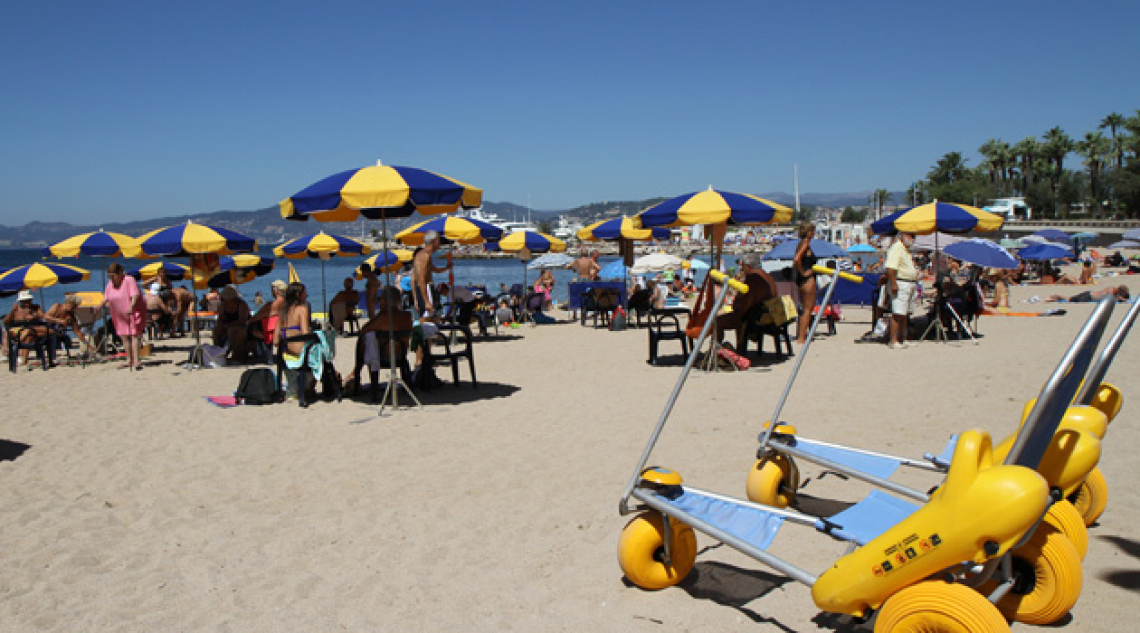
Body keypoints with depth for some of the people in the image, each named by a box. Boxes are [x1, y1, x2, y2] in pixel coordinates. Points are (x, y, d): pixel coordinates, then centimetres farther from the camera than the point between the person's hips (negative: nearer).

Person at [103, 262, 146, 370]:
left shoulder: (129, 280, -16)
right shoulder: (110, 284, 5)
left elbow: (135, 295, -26)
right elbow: (106, 298, 13)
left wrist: (131, 307, -40)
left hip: (134, 312, -7)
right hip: (120, 315, 7)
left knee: (134, 335, -13)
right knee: (124, 336, 7)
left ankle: (136, 361, -19)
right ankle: (129, 360, 16)